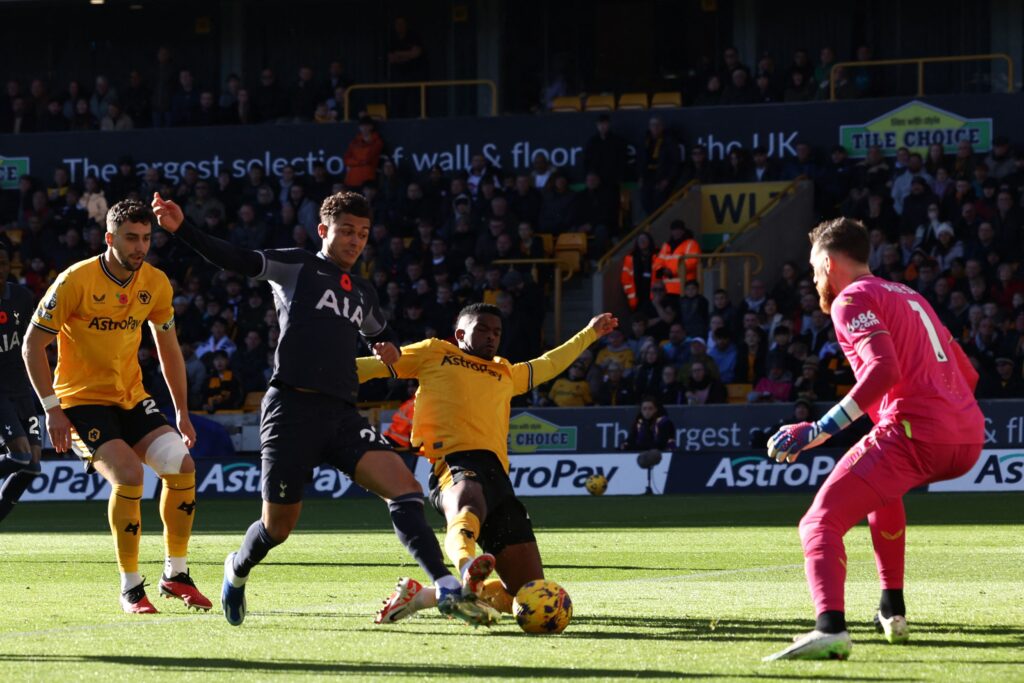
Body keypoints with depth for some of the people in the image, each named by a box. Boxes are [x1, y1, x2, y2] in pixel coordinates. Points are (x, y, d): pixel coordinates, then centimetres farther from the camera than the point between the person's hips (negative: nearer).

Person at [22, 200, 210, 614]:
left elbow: (168, 349, 13)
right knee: (128, 473, -25)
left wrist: (182, 413, 11)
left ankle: (176, 574, 4)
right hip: (82, 400, -6)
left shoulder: (155, 284, 0)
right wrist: (52, 408, -15)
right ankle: (130, 588, -12)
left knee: (181, 464, -12)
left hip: (131, 399, 6)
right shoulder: (76, 281, -16)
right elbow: (33, 344, -11)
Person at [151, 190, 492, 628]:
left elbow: (380, 334, 44)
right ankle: (237, 570, 37)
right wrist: (181, 230, -22)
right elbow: (234, 261, -9)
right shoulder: (297, 267, 4)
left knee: (405, 487, -17)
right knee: (278, 526, 3)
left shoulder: (363, 293, 22)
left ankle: (447, 590, -23)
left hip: (341, 415, 5)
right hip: (292, 408, -5)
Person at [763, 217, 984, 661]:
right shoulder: (908, 296, 27)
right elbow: (965, 373, 28)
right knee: (879, 485, 37)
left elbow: (884, 369, -17)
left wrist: (824, 428, -19)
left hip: (916, 434, -9)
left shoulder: (853, 298, 0)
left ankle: (831, 627, -40)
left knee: (820, 523, -13)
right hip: (969, 437, 9)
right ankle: (892, 613, 32)